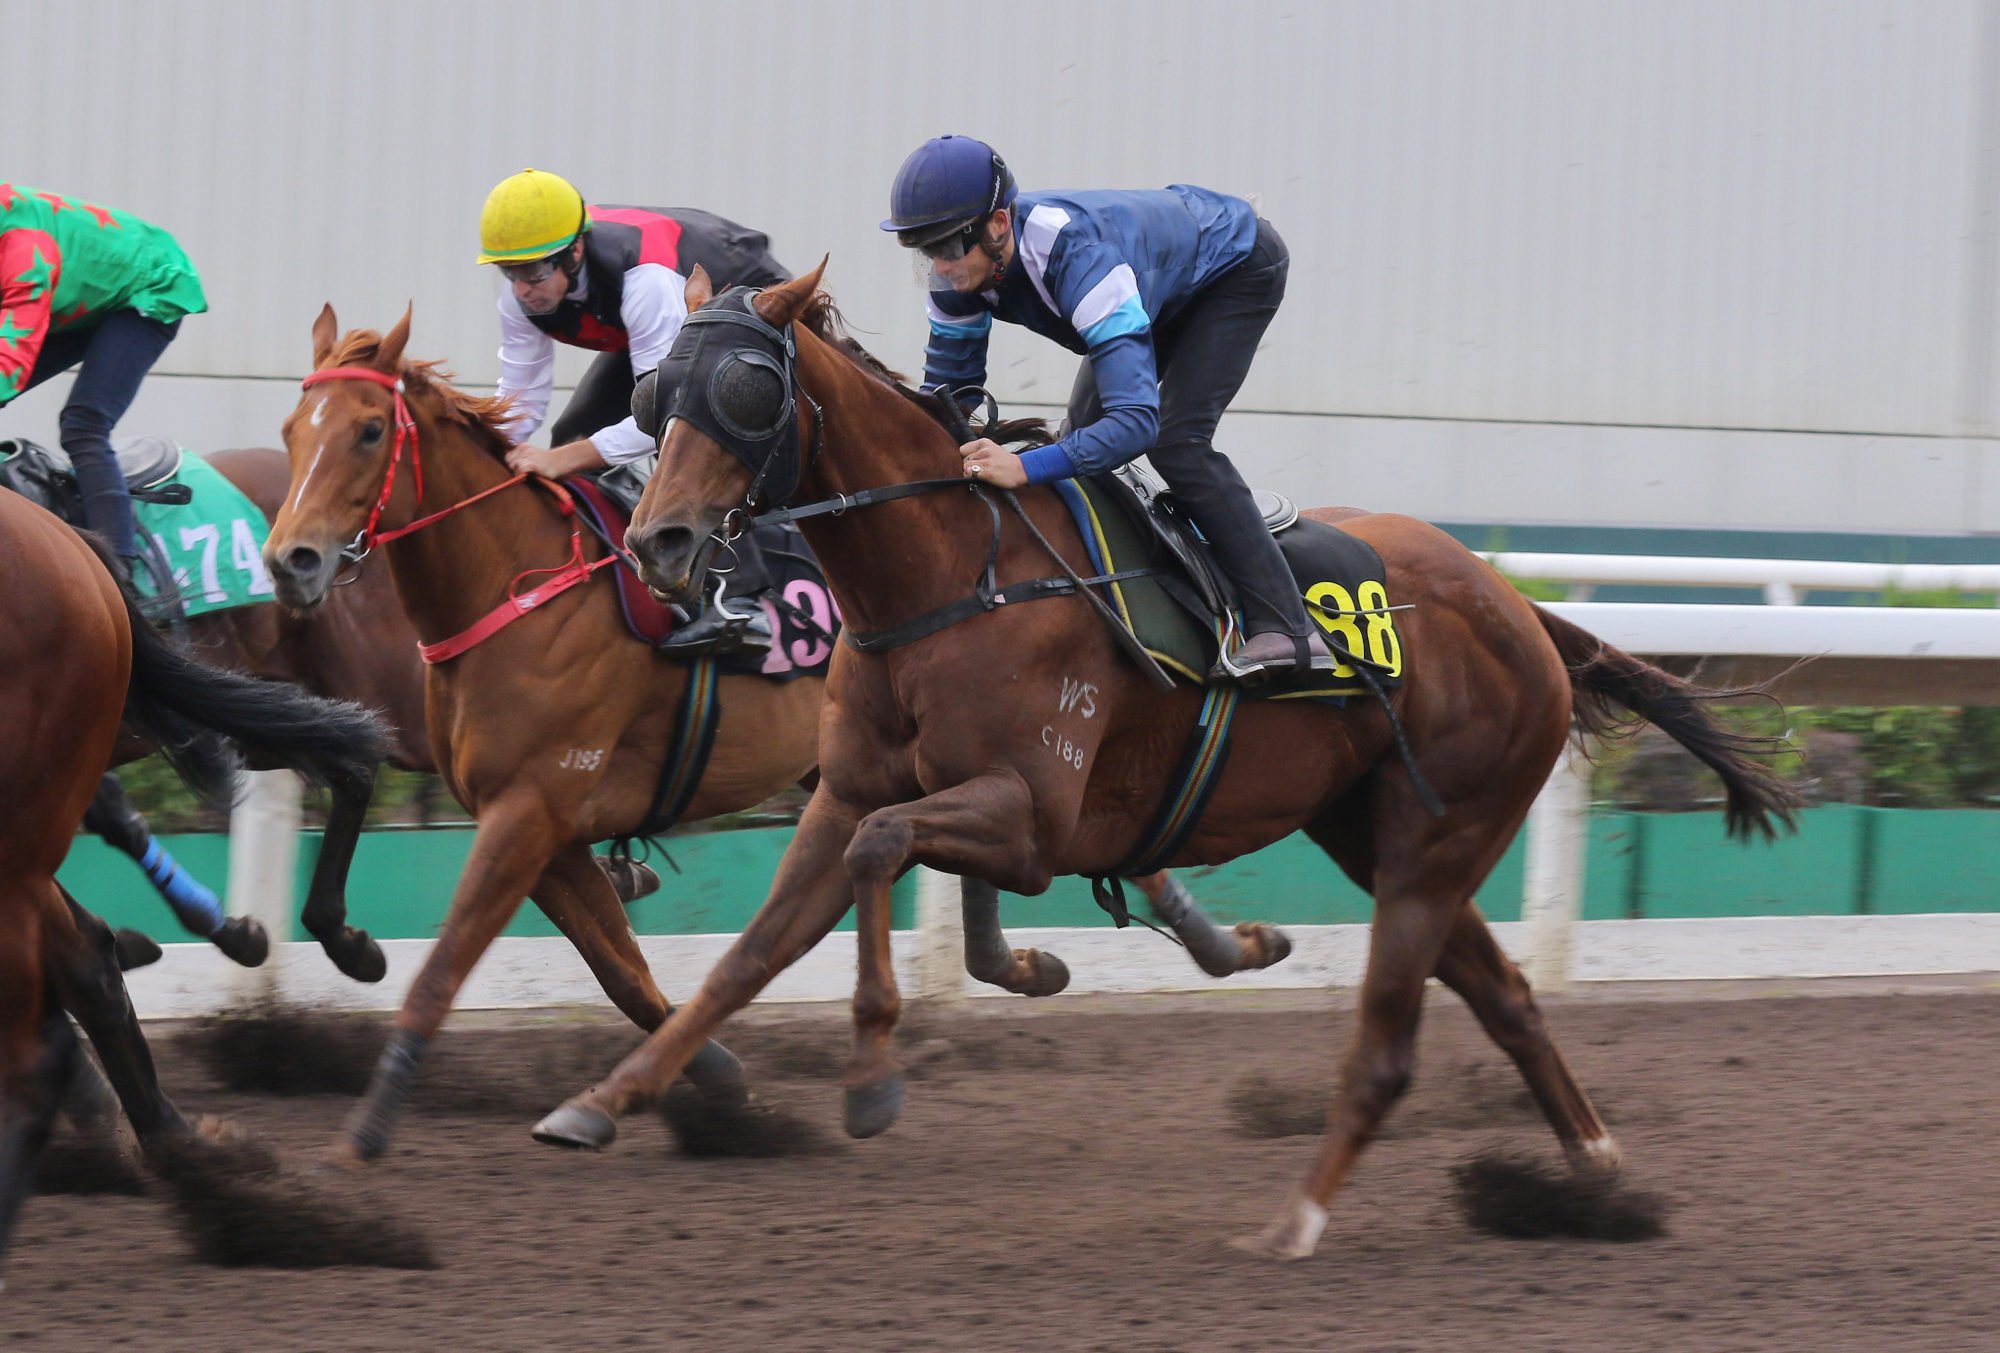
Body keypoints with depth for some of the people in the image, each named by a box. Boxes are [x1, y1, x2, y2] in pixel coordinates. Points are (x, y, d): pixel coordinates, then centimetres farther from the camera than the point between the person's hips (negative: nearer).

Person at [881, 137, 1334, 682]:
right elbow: (947, 388, -9)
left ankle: (1285, 628, -22)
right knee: (1083, 431, 4)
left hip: (1239, 264, -8)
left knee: (1177, 441, -23)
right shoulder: (963, 266, -23)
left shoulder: (1075, 254, -46)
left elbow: (1138, 420, -52)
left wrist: (1026, 467, -63)